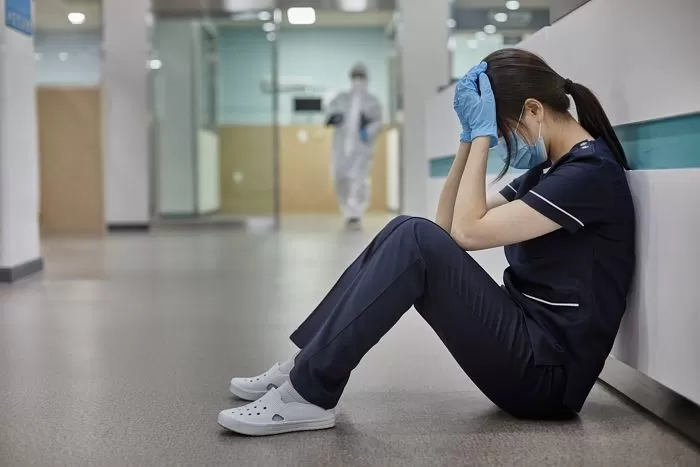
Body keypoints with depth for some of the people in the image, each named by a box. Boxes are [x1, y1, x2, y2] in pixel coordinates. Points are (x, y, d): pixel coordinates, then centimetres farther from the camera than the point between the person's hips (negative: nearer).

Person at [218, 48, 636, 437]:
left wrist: (484, 135, -13)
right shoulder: (552, 168, 15)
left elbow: (468, 231, -19)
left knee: (416, 241, -22)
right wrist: (472, 135, 3)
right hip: (527, 348, 9)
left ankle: (308, 395, -18)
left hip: (548, 374, -9)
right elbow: (447, 223, 12)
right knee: (404, 234, 2)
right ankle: (307, 368, 1)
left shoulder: (591, 172, -14)